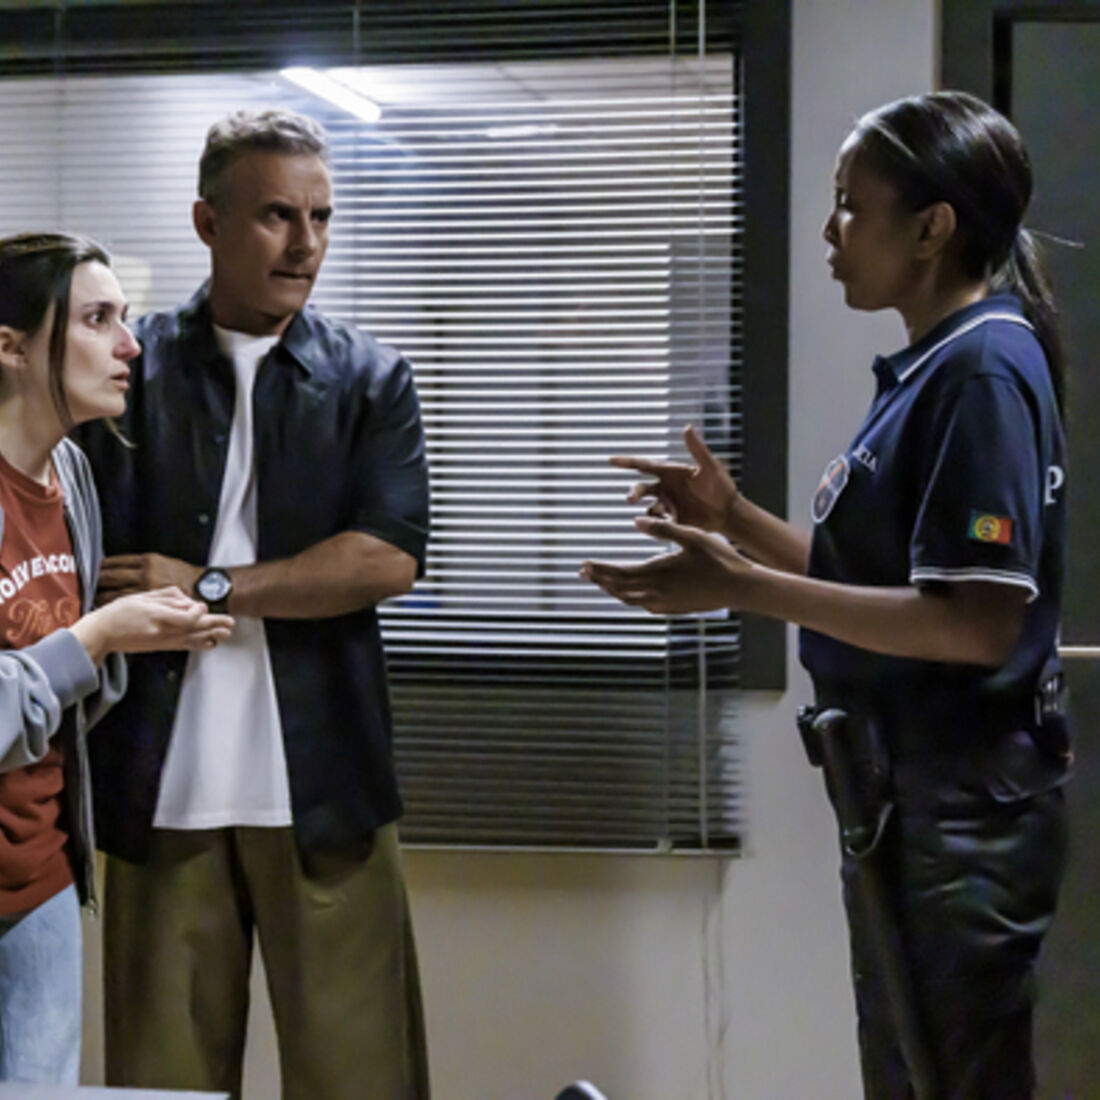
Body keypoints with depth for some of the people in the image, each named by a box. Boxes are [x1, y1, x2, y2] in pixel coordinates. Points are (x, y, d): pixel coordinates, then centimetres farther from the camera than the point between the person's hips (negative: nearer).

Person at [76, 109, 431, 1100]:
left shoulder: (369, 380, 7)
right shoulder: (129, 372, 7)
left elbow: (389, 558, -5)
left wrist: (210, 587, -8)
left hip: (320, 784, 0)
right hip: (160, 785, 0)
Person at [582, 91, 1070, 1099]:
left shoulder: (984, 368, -19)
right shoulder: (934, 365, 11)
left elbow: (976, 621, -26)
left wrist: (742, 588, -25)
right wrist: (736, 519, 5)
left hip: (960, 804, -10)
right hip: (909, 789, 10)